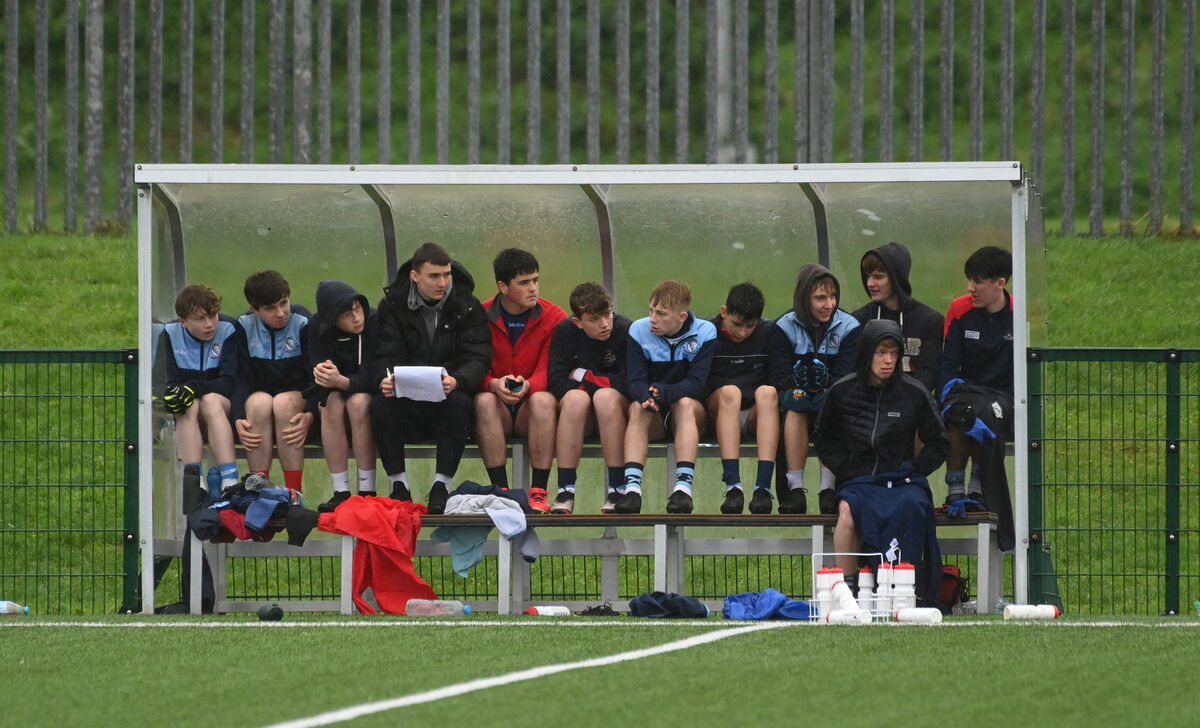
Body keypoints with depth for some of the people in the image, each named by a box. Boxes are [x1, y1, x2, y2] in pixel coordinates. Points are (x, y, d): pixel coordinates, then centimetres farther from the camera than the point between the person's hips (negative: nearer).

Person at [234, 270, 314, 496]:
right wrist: (239, 420, -26)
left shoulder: (303, 323, -9)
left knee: (284, 402, -35)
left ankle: (295, 492, -32)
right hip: (260, 392, 1)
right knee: (259, 401, -33)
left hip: (299, 400, -1)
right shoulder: (245, 327, -3)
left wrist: (310, 415, -31)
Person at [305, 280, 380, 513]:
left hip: (367, 392, -2)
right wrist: (325, 375, -38)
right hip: (333, 391, 2)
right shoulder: (318, 327, -9)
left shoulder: (374, 322, -19)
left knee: (358, 402, -35)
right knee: (332, 403, -32)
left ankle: (367, 490, -31)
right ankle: (340, 491, -30)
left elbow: (372, 376, -23)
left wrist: (341, 381, -42)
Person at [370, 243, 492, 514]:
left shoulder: (467, 306, 1)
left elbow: (477, 357, -7)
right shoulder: (393, 305, 3)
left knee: (460, 404, -34)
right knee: (381, 404, -31)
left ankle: (441, 484, -23)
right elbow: (386, 355, -3)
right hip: (406, 397, 1)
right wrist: (384, 380, -28)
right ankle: (398, 485, -17)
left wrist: (456, 381, -31)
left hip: (448, 393, -1)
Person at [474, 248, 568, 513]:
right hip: (498, 409, 0)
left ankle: (539, 492, -35)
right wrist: (493, 384, -27)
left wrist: (528, 386, -29)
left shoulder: (554, 317, 2)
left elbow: (550, 371, -7)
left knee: (544, 400, -33)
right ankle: (500, 489, -34)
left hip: (530, 406, 0)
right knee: (484, 400, -33)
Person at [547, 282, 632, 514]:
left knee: (606, 396, -34)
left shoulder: (625, 330, -11)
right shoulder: (565, 332, -3)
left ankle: (616, 488, -33)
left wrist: (582, 376, -8)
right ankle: (565, 490, -34)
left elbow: (628, 384, -17)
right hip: (579, 415, 1)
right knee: (575, 397, -32)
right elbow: (557, 382, -9)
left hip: (617, 410, -1)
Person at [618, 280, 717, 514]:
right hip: (654, 417, 1)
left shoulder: (704, 332, -8)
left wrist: (663, 392, -36)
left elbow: (695, 384, -17)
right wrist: (647, 397, -34)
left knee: (685, 403, -34)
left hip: (691, 415, -1)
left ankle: (683, 485, -46)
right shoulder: (639, 330, -3)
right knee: (638, 407, -32)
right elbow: (635, 381, -10)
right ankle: (631, 486, -46)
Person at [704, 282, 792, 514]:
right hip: (719, 415, -1)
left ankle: (763, 486, -44)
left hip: (757, 416, 1)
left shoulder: (770, 333, 7)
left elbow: (783, 382, 2)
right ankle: (733, 486, -46)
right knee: (730, 391, -34)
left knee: (766, 392, -32)